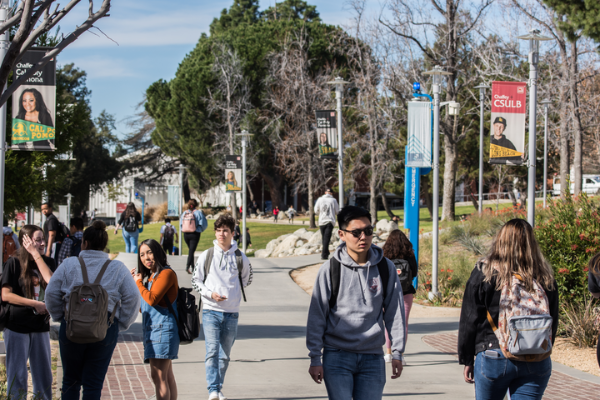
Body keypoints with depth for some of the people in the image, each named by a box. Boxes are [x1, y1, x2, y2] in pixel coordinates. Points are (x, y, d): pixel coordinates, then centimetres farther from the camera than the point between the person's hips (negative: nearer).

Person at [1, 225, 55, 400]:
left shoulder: (47, 262, 5)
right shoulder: (14, 263, -6)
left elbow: (52, 281, -16)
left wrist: (36, 254, -15)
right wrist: (35, 304, -16)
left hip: (40, 326, 4)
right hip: (17, 326, -4)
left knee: (43, 374, 10)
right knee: (17, 374, 2)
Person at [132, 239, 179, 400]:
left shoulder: (167, 273, -8)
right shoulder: (150, 276, 21)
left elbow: (152, 299, -20)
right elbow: (142, 307, 20)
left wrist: (139, 282, -4)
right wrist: (135, 282, 14)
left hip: (162, 329, -10)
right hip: (152, 330, 10)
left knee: (158, 376, -16)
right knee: (167, 377, 10)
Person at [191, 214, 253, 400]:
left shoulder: (240, 258, 4)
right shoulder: (206, 256, 1)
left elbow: (247, 279, 22)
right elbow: (195, 281, 6)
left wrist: (232, 291, 11)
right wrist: (210, 294, -10)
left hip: (231, 312, 2)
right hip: (210, 310, -2)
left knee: (225, 355, 9)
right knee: (212, 351, -15)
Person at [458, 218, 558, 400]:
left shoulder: (484, 273, -4)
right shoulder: (546, 278, 2)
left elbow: (469, 321, -1)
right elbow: (553, 323, 9)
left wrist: (467, 359, 7)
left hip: (493, 357, -2)